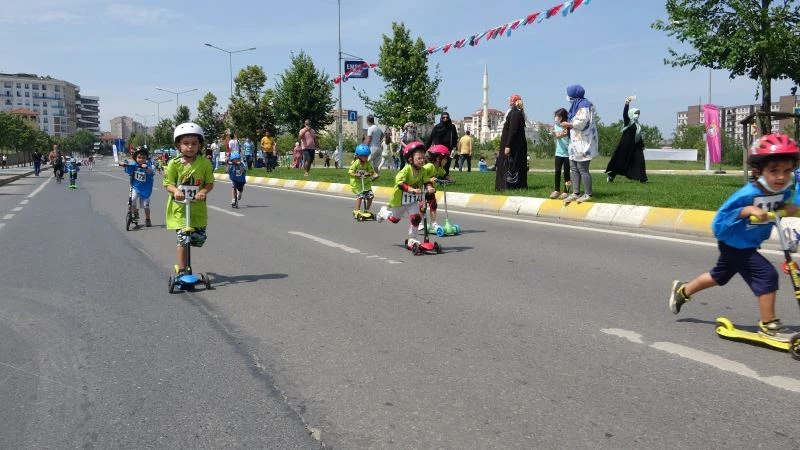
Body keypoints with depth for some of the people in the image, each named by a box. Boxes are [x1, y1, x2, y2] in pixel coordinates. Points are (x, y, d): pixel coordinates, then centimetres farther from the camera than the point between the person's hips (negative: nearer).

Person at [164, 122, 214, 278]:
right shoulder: (174, 163, -6)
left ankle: (180, 262, 30)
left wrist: (204, 191, -21)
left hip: (198, 207, 3)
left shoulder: (204, 163, -3)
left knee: (200, 238, 3)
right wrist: (176, 191, -24)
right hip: (179, 207, -2)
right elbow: (168, 183, -3)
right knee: (183, 239, -8)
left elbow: (210, 183, 0)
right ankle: (181, 271, 1)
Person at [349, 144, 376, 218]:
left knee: (370, 195, -3)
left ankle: (367, 210, 16)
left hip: (366, 182, 5)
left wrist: (369, 174, -27)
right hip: (357, 182, -4)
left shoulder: (368, 163, -4)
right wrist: (355, 175, -33)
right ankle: (357, 211, -9)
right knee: (360, 196, -18)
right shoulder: (356, 163, -15)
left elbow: (372, 171, -4)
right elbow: (350, 172, -14)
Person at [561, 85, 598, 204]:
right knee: (573, 168, 7)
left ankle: (588, 194, 1)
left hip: (583, 142, -9)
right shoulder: (577, 105, 16)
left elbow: (582, 122, -20)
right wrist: (569, 126, 4)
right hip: (576, 142, 9)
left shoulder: (584, 106, -11)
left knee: (582, 169, -6)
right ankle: (575, 193, 9)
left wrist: (568, 124, -9)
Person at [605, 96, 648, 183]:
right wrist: (627, 104, -39)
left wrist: (642, 145, 21)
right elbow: (625, 114, -25)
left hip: (635, 146, 7)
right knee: (620, 160, -2)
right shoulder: (628, 122, -5)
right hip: (625, 146, -7)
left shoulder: (637, 125, 14)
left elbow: (639, 137, 21)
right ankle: (610, 175, 9)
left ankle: (641, 178, 3)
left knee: (639, 160, 0)